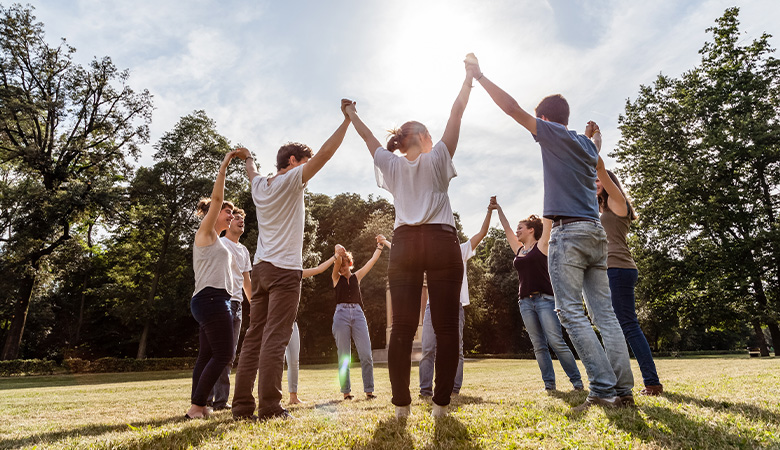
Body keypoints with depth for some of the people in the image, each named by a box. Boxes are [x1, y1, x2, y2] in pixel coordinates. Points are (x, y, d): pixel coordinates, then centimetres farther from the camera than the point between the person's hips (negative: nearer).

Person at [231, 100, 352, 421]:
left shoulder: (259, 185, 16)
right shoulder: (291, 180, -3)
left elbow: (252, 173, 41)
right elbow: (325, 153, -9)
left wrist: (248, 159, 62)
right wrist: (347, 119, -2)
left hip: (260, 268, 8)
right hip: (284, 269, -7)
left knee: (254, 338, 8)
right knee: (275, 338, -7)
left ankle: (242, 406, 11)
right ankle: (269, 408, -5)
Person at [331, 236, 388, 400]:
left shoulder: (356, 277, 18)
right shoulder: (336, 278, 12)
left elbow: (373, 260, 16)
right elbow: (337, 263, -9)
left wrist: (380, 245, 9)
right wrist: (338, 252, -27)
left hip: (358, 314, 2)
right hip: (341, 314, -2)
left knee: (366, 354, -5)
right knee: (344, 357, 1)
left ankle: (369, 390, 1)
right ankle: (346, 391, 8)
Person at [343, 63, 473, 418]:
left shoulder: (391, 165, 15)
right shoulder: (437, 158, 8)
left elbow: (369, 137, 31)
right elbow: (456, 112, 14)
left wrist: (352, 117, 48)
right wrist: (469, 76, 26)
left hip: (404, 245, 3)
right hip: (441, 242, -2)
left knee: (402, 328, 1)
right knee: (446, 327, 0)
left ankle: (401, 403, 3)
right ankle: (441, 402, 0)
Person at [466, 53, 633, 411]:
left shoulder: (553, 134, 1)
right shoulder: (587, 144, 20)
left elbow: (512, 108, 0)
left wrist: (479, 75, 7)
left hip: (569, 232, -8)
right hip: (596, 233, 8)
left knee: (571, 312, -8)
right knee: (604, 313, 5)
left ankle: (603, 388, -11)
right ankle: (623, 390, 4)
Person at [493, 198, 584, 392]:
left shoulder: (541, 245, 4)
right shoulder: (518, 250, 18)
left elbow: (547, 222, 2)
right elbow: (506, 228, 25)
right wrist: (499, 209, 30)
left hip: (544, 299, -5)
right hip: (525, 301, 5)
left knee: (556, 342, -8)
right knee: (539, 346, 4)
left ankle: (576, 379, 2)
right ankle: (549, 382, 8)